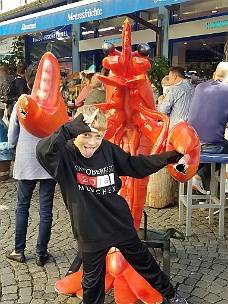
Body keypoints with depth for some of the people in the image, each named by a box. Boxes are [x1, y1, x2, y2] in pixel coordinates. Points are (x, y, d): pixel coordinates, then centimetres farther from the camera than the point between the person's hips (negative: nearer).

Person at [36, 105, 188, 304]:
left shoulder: (108, 149, -9)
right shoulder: (64, 156, -19)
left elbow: (136, 165, 2)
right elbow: (43, 151, -41)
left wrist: (169, 157, -5)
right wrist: (70, 129, -50)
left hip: (121, 224, 4)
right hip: (91, 231, -3)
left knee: (144, 262, 25)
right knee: (92, 281, 16)